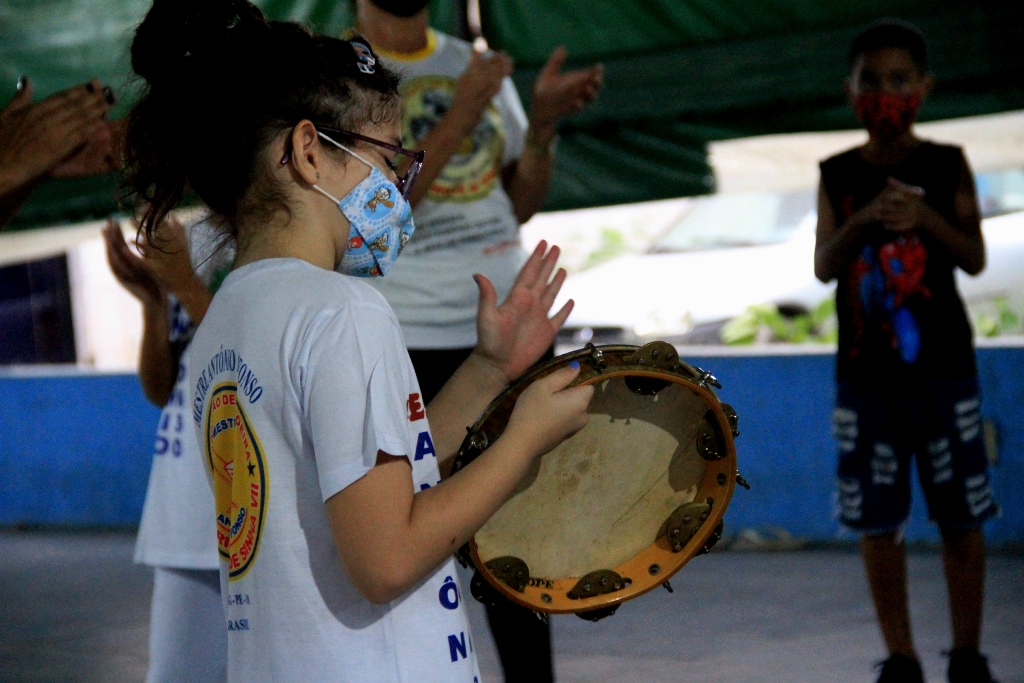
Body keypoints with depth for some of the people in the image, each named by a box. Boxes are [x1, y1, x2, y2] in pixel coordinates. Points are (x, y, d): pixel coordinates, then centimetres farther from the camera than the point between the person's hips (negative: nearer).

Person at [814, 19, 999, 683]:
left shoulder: (947, 164, 1)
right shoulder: (839, 175, 4)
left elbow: (974, 257, -4)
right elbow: (824, 267, -4)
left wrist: (924, 216, -21)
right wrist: (864, 220, -21)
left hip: (942, 362, -1)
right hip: (865, 369, 1)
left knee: (961, 514, 2)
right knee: (878, 521, 3)